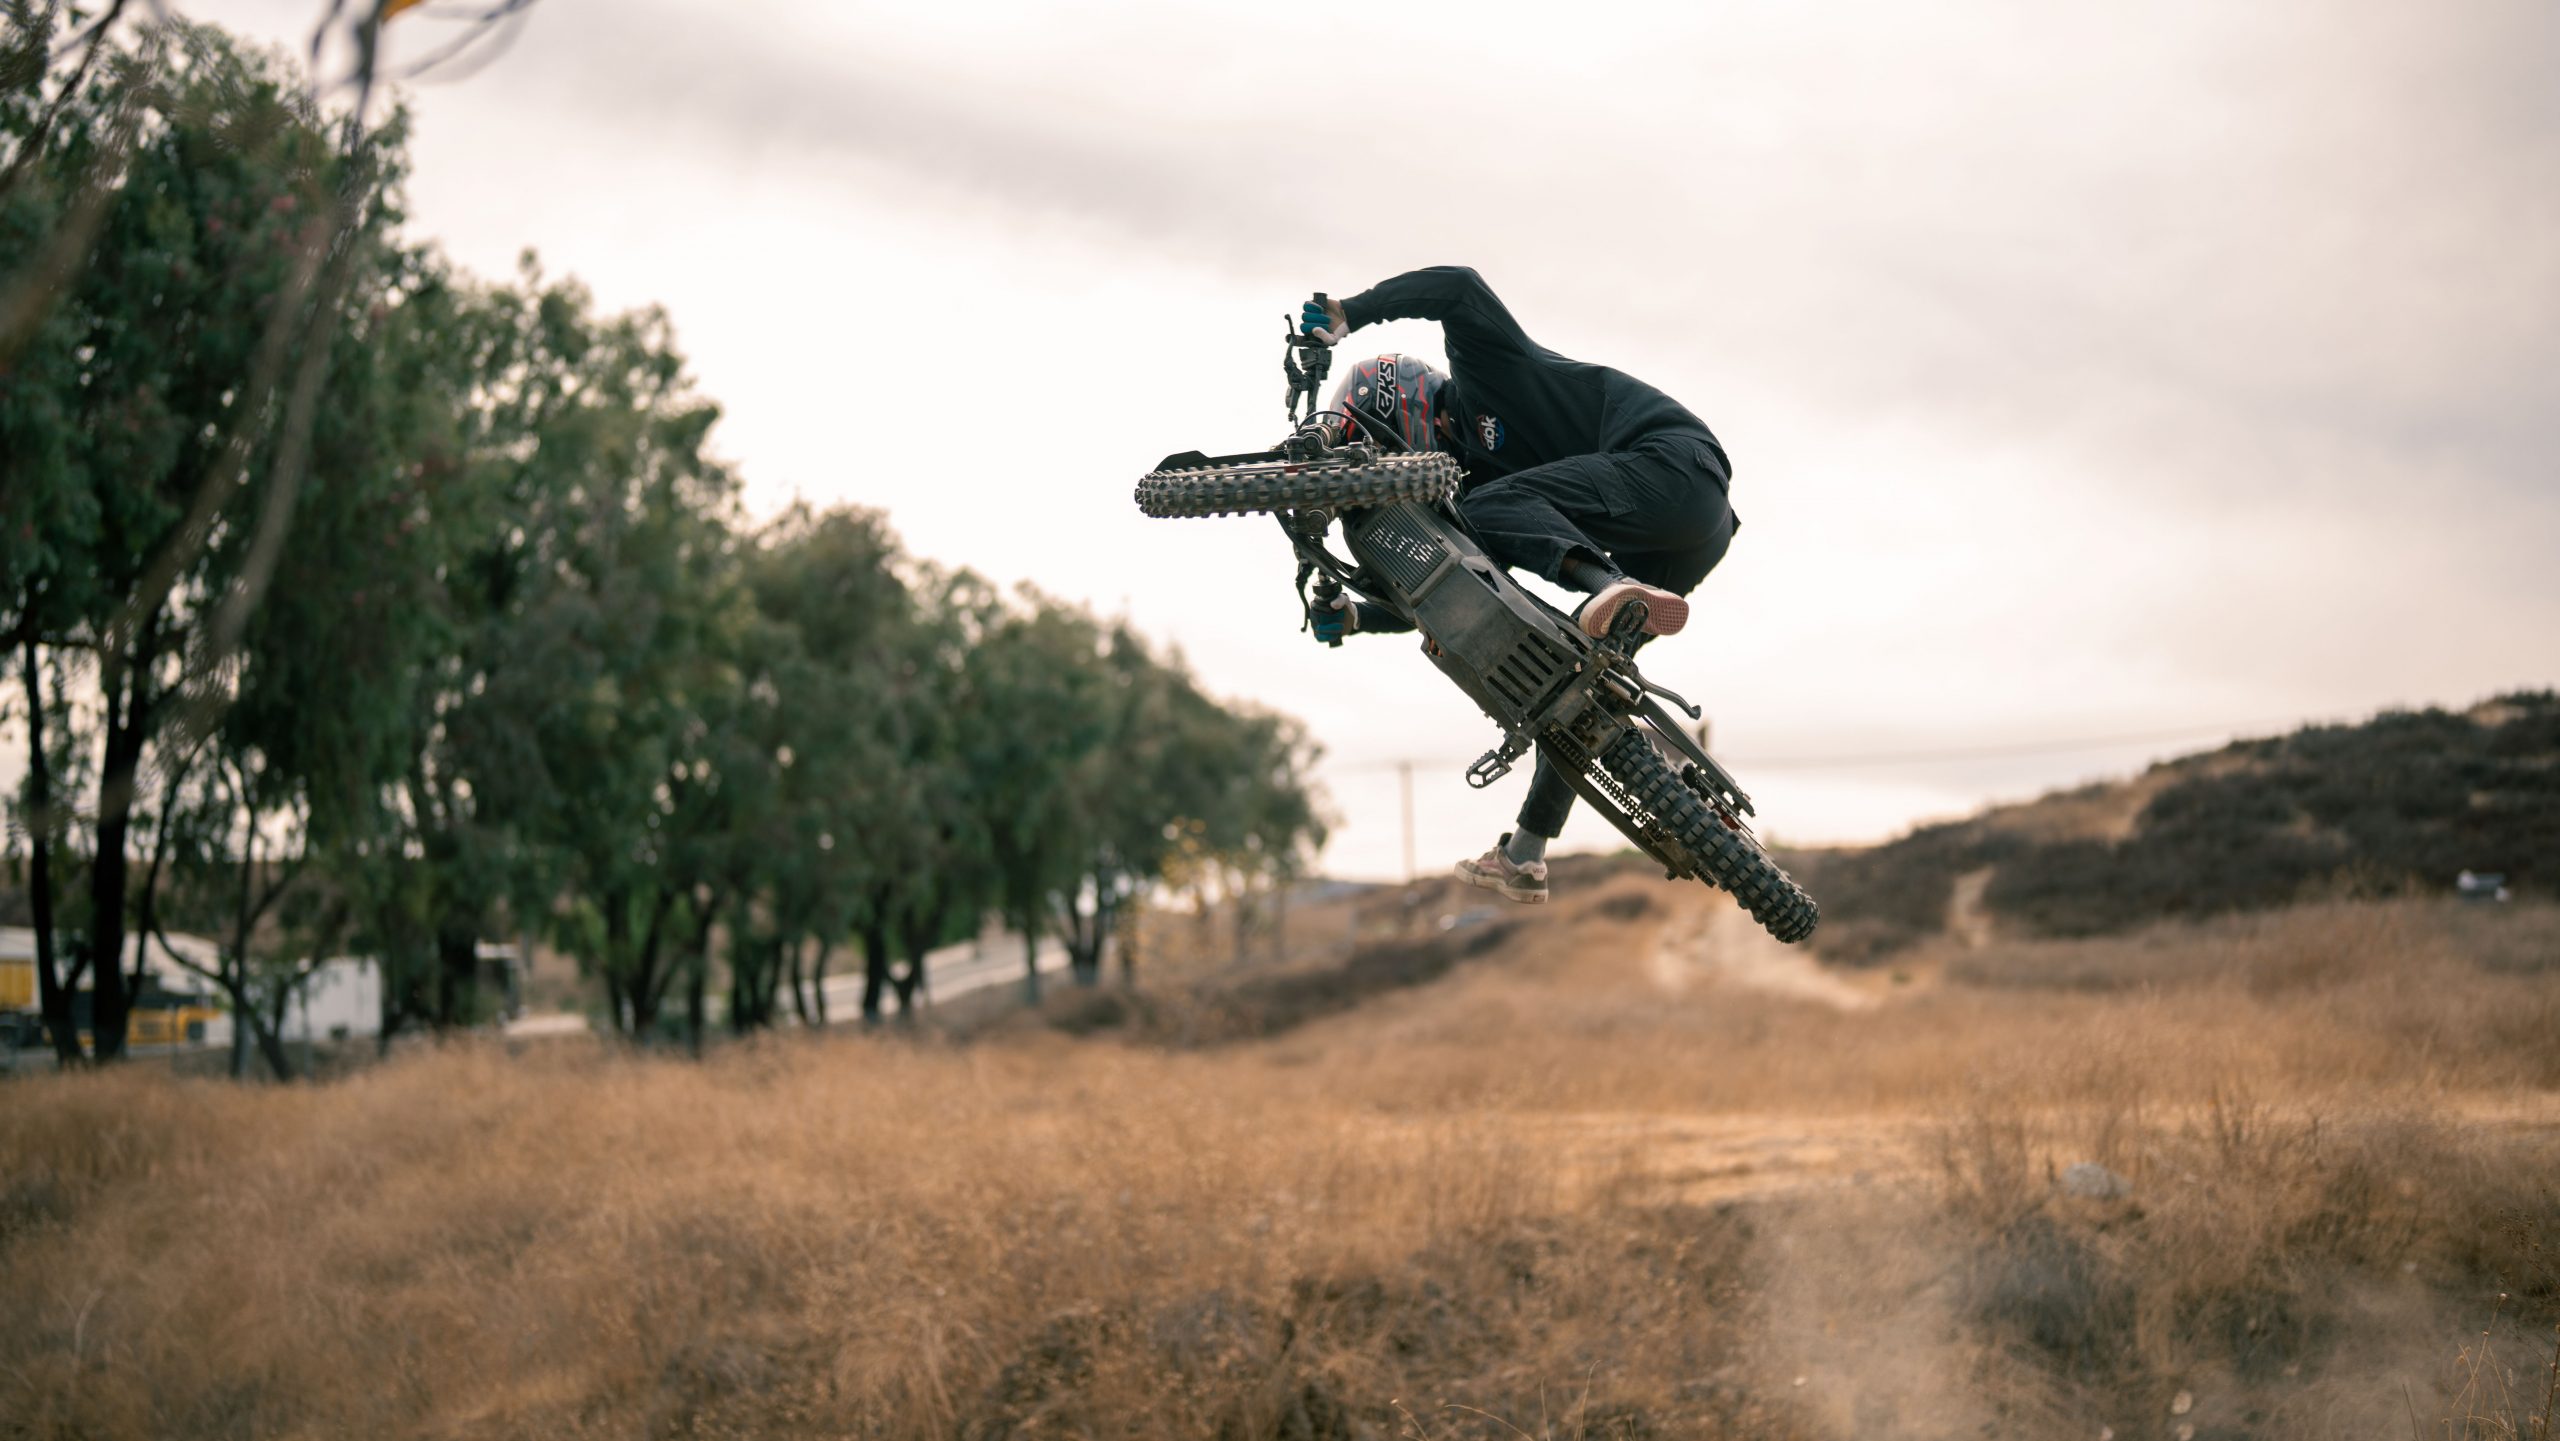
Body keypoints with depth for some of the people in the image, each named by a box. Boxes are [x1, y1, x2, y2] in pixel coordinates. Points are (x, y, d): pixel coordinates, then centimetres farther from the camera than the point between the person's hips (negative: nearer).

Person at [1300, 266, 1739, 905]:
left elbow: (1458, 287, -15)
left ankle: (1619, 591, -43)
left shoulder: (1481, 372, 5)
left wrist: (1348, 314, -11)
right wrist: (1353, 617, 13)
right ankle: (1524, 855, 11)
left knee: (1492, 507, -19)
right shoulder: (1468, 474, 25)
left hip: (1675, 463, -9)